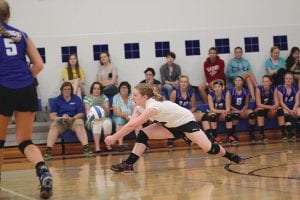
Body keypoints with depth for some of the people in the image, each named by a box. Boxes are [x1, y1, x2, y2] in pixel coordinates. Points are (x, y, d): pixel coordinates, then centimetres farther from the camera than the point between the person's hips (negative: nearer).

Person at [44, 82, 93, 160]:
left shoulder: (76, 99, 10)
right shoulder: (56, 100, 10)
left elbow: (81, 114, 4)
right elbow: (52, 116, 1)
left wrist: (72, 118, -15)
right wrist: (60, 118, -20)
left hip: (74, 120, 0)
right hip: (60, 121, 0)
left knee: (80, 124, -34)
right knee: (53, 126, -33)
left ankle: (86, 148, -48)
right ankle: (48, 150, -45)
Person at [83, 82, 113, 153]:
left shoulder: (104, 97, 8)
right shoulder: (87, 98, 3)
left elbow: (108, 113, 1)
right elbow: (88, 113, -7)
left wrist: (104, 107, -20)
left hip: (104, 119, 2)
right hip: (92, 120, -2)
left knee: (107, 122, -33)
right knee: (97, 124, -36)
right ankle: (97, 146, -41)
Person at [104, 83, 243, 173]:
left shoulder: (152, 106, -36)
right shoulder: (139, 107, -9)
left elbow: (132, 125, -41)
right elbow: (130, 124, -17)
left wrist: (114, 137, -40)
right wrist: (114, 137, -31)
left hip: (186, 122, -8)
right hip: (171, 126, 8)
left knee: (208, 148, -13)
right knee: (143, 134, -12)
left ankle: (231, 156, 14)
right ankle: (128, 164, -15)